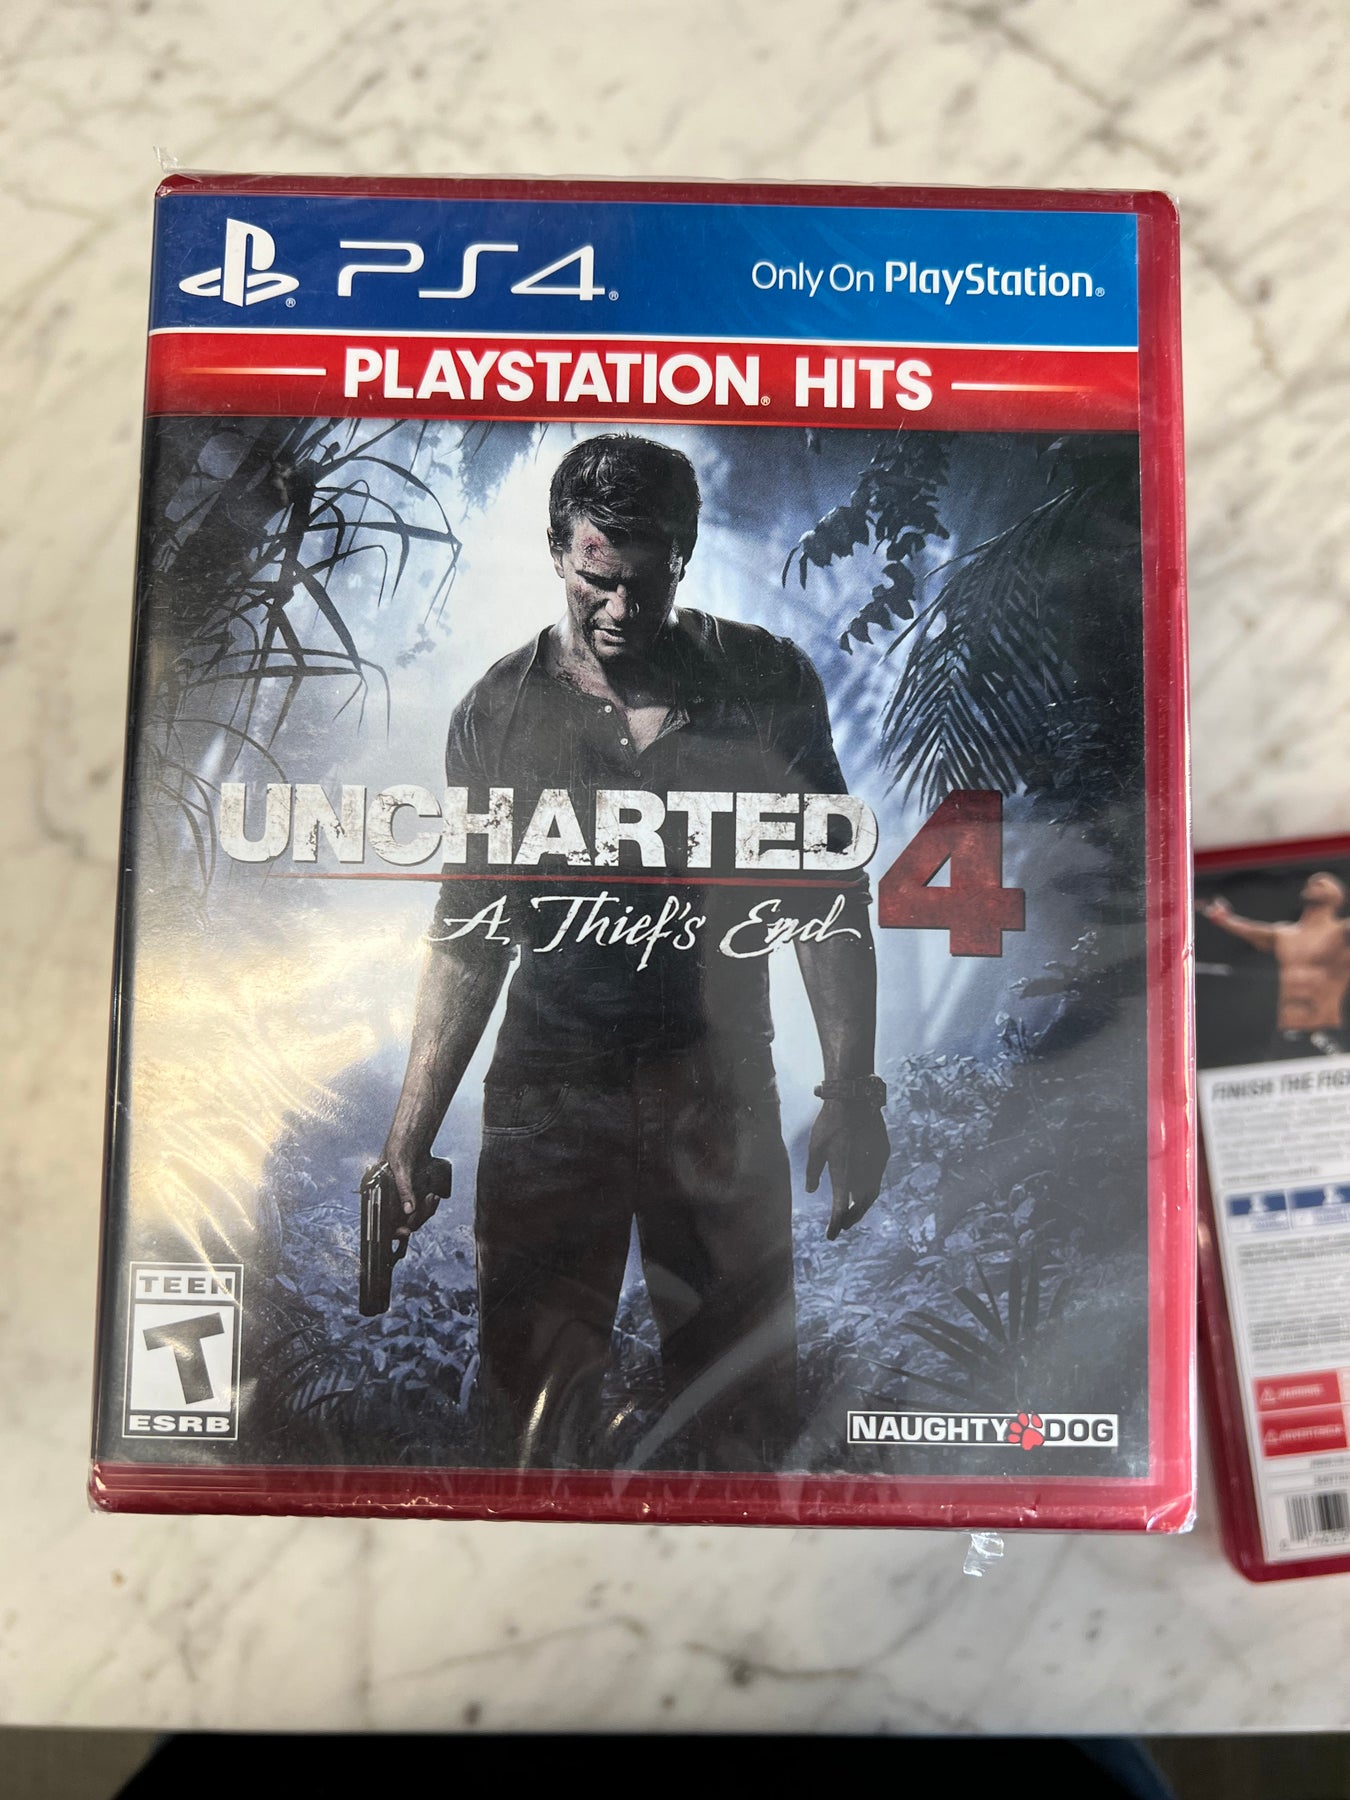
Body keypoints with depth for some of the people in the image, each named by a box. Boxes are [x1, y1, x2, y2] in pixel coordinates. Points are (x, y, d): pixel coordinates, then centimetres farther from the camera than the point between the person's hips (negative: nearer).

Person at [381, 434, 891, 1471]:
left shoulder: (767, 683, 0)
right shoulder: (497, 712, 0)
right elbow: (470, 937, 5)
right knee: (536, 1407, 6)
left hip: (722, 1102, 0)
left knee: (741, 1417, 10)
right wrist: (409, 1137, 3)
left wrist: (852, 1092, -2)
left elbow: (829, 896, 3)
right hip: (544, 1107, 0)